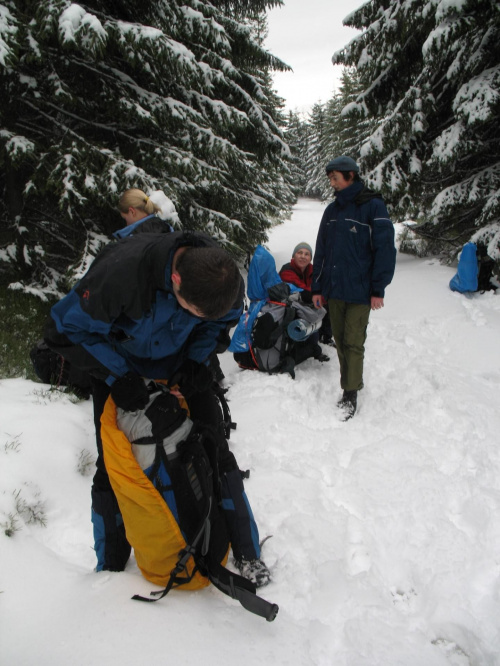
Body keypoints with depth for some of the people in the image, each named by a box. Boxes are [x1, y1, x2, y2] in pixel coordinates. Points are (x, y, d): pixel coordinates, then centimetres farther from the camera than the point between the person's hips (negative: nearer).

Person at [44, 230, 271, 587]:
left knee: (215, 453, 0)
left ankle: (247, 553, 21)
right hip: (118, 369, -2)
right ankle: (110, 568, 26)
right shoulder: (121, 272, -40)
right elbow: (65, 330, -25)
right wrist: (118, 377, -30)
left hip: (182, 367, 2)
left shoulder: (224, 276, -27)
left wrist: (197, 362, -18)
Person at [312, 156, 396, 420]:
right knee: (340, 341, 10)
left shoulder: (373, 206, -7)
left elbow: (385, 249, -9)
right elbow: (321, 251, 14)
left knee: (354, 343, -3)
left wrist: (378, 289, -11)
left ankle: (351, 394, 6)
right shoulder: (332, 210, 12)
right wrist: (317, 287, 10)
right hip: (334, 289, 6)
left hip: (360, 291, -6)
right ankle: (351, 384, 23)